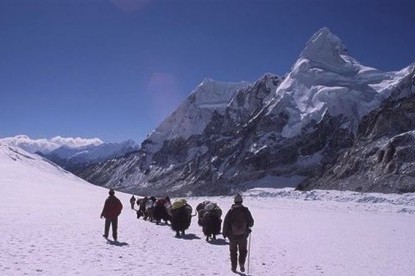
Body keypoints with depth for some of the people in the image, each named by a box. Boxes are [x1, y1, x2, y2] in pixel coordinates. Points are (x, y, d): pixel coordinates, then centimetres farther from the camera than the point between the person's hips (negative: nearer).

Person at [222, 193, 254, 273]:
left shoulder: (231, 211, -8)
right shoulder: (245, 210, -6)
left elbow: (226, 223, -6)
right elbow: (251, 222, -2)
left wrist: (224, 233, 5)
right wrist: (248, 226, 20)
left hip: (232, 235, 0)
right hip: (243, 235, 0)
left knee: (233, 251, 15)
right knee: (243, 251, 15)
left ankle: (234, 267, 17)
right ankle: (241, 264, -3)